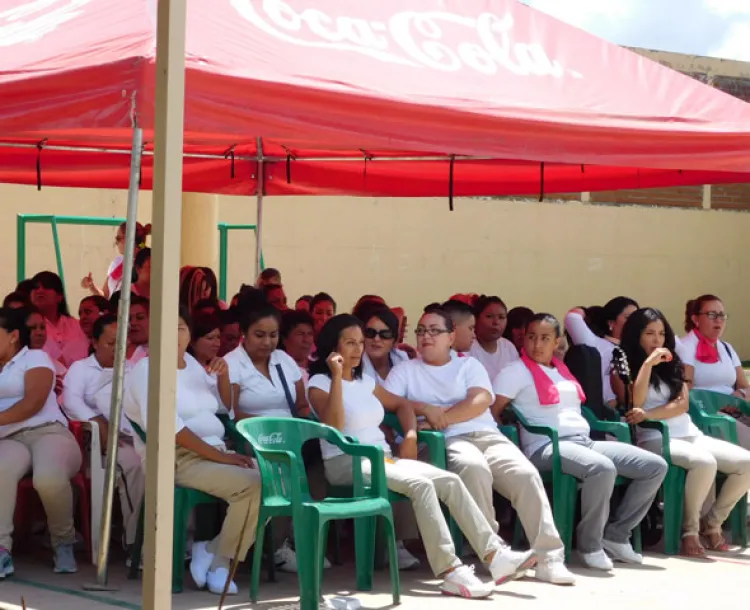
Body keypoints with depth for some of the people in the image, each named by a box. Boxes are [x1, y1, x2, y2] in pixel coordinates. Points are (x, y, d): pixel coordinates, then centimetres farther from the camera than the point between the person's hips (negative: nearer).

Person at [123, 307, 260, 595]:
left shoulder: (191, 363, 16)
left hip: (214, 451, 8)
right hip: (178, 458, -8)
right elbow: (168, 426, -21)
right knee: (250, 485, -27)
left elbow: (223, 407, 29)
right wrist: (219, 455, -23)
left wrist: (223, 376, 8)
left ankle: (214, 551, -7)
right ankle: (219, 561, -11)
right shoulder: (147, 369, -8)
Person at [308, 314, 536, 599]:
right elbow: (334, 425, -20)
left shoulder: (365, 381, 18)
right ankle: (450, 571, -36)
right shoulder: (319, 383, -2)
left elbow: (402, 404, 31)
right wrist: (337, 376, -20)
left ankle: (494, 554, -18)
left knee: (450, 480, -13)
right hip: (347, 463, -7)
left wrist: (411, 435, 12)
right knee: (421, 485, -31)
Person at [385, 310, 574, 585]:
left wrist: (441, 416, -11)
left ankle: (548, 556, -27)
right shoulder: (406, 369, 18)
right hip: (446, 441, -3)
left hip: (487, 435, 3)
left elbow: (481, 401, 1)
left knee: (526, 474, -25)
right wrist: (424, 410, -13)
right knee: (474, 468, -38)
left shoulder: (469, 364, 19)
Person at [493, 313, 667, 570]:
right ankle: (590, 544, -19)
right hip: (547, 447, -8)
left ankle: (615, 534, 0)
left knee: (656, 466, -4)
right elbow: (491, 413, -6)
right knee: (602, 468, -39)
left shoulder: (562, 370, 24)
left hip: (585, 441, 8)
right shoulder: (516, 372, 1)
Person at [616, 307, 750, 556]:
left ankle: (712, 523, 1)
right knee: (704, 462, -36)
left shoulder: (672, 365, 21)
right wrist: (648, 363, -10)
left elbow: (683, 404, 6)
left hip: (690, 434, 6)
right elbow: (634, 404, -12)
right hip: (654, 439, -6)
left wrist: (649, 414, -10)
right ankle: (689, 530, -17)